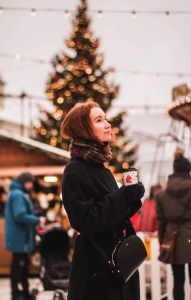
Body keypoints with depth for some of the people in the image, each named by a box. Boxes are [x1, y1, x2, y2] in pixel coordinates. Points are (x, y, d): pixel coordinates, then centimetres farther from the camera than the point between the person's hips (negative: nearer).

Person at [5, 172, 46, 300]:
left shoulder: (20, 194, 17)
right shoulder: (17, 195, -17)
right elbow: (20, 216, -26)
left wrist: (35, 220, 7)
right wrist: (37, 220, -18)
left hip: (22, 237, 11)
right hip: (19, 237, -11)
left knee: (23, 265, 16)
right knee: (18, 265, -3)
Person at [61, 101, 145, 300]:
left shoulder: (100, 167, 11)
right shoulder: (74, 172, -15)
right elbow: (85, 221, -21)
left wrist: (131, 199, -1)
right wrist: (124, 196, -20)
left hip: (117, 260, 9)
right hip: (97, 268, -9)